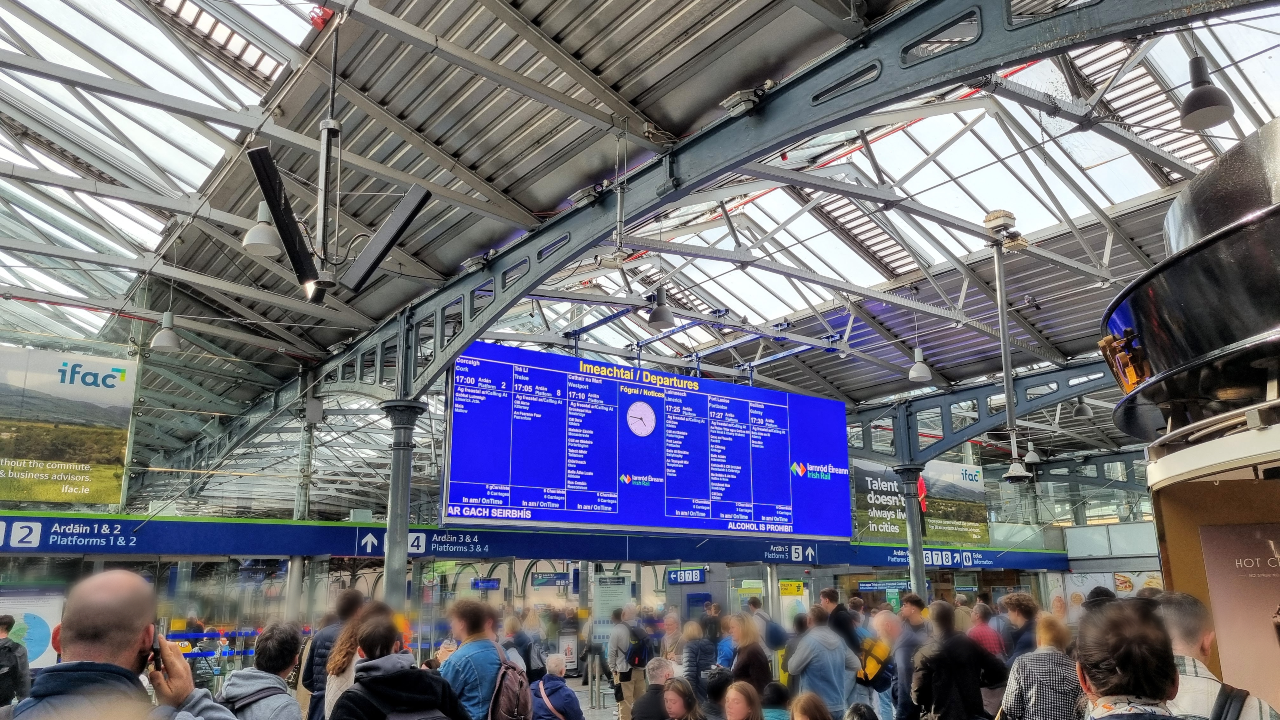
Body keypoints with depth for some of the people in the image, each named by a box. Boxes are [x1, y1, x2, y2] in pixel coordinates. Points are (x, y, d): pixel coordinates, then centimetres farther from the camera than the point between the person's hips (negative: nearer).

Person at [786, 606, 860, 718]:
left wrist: (797, 653, 9)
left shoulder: (809, 641, -17)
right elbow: (857, 665, 12)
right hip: (838, 705, 6)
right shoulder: (839, 640, 2)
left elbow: (793, 668, -8)